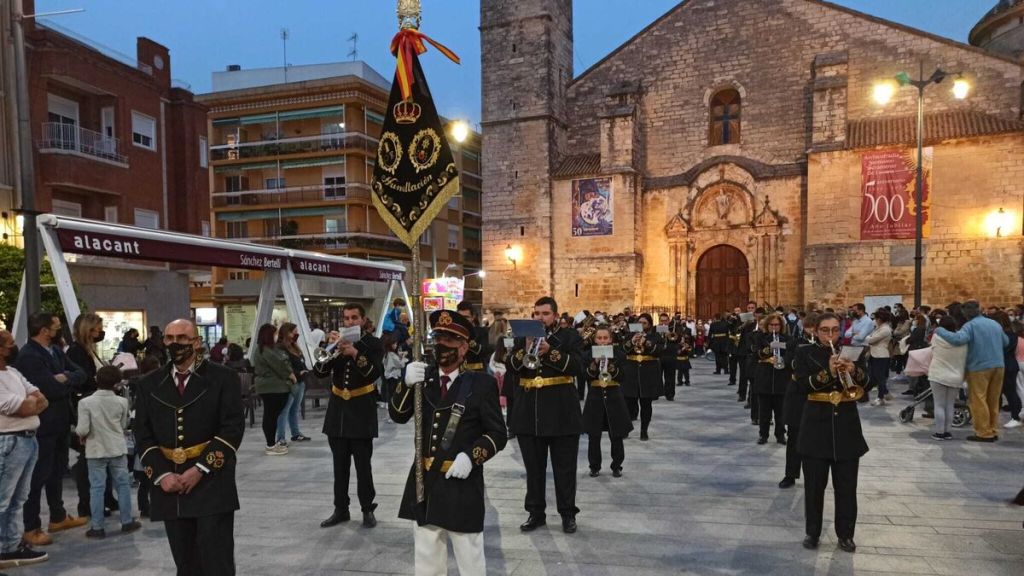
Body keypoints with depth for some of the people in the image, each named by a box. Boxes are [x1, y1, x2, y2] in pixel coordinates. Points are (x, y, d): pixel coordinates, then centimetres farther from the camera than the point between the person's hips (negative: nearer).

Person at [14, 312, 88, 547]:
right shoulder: (28, 356, -19)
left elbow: (81, 374, 5)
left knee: (57, 471, 19)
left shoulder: (55, 351, 9)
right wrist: (70, 383, -6)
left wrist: (66, 378, -15)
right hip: (43, 425, -9)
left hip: (61, 422, 9)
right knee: (38, 475, 0)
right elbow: (53, 389, -25)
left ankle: (58, 517, 32)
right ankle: (31, 528, 11)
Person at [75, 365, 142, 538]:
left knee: (97, 488, 5)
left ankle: (97, 527, 9)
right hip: (118, 449, 1)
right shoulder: (122, 402, -7)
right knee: (123, 485, 11)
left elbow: (83, 430, -16)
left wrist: (80, 434, 6)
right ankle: (127, 521, 18)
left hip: (96, 451, -1)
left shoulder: (86, 402, -13)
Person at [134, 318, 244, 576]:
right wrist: (162, 474, -8)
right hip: (170, 485, 4)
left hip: (212, 484, -3)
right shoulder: (149, 384, 11)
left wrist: (200, 469, -15)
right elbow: (143, 436, 7)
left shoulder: (223, 378, -1)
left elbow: (232, 429, -8)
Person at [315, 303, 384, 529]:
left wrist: (355, 353, -33)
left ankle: (368, 509, 12)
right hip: (337, 412, 4)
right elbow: (319, 372, -4)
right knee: (340, 465, 10)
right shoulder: (336, 341, 6)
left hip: (362, 413, -4)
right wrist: (330, 348, -19)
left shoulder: (373, 344, -4)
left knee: (363, 465, 0)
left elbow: (375, 373, -19)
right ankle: (341, 509, 20)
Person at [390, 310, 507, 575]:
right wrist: (407, 384, -17)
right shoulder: (423, 377, 6)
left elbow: (498, 434, -6)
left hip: (462, 485, -4)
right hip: (424, 482, 4)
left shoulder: (482, 384, -7)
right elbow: (397, 415, 0)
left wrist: (471, 456, -22)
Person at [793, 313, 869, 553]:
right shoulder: (805, 353, 0)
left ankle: (846, 534, 21)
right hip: (816, 426, -2)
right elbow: (801, 385, -12)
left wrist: (854, 371, -20)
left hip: (847, 425, 2)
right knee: (814, 484, 5)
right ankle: (812, 532, 17)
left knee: (846, 486, 8)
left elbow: (865, 383, 1)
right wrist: (827, 373, -25)